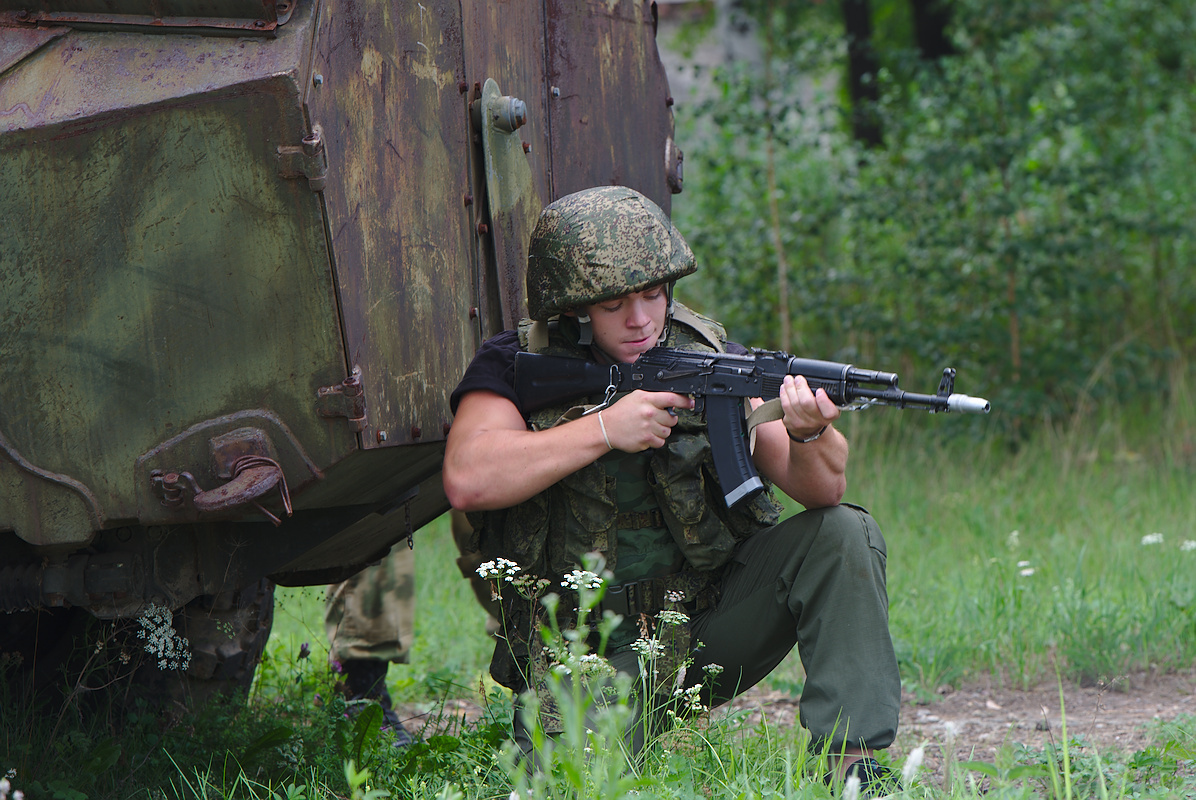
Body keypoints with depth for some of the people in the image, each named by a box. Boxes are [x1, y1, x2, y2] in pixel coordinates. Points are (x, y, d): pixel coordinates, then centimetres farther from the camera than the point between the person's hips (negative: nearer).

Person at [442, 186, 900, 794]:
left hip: (711, 621, 3)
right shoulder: (517, 366, -5)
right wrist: (604, 429, -25)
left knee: (842, 535, -17)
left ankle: (852, 761, -15)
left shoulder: (710, 355, 0)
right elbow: (467, 479, -24)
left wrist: (808, 435, -33)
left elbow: (823, 488, -9)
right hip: (592, 652, -3)